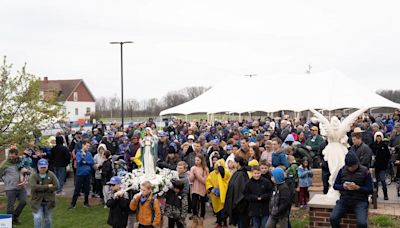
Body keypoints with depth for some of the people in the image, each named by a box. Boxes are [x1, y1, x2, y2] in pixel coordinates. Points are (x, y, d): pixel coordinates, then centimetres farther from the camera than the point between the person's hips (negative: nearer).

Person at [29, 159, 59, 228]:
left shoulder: (51, 175, -4)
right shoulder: (34, 176, -8)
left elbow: (56, 186, -13)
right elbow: (34, 187, -23)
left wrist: (42, 188, -17)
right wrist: (47, 186, -21)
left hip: (48, 201, 2)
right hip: (37, 201, -2)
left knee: (48, 219, 15)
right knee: (37, 218, -12)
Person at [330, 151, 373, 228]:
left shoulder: (365, 171, -4)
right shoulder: (342, 170, 4)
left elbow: (370, 190, -4)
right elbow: (335, 185, 11)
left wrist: (357, 187, -21)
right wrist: (343, 186, -12)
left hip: (360, 201, -3)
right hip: (344, 200, 3)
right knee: (333, 218, -22)